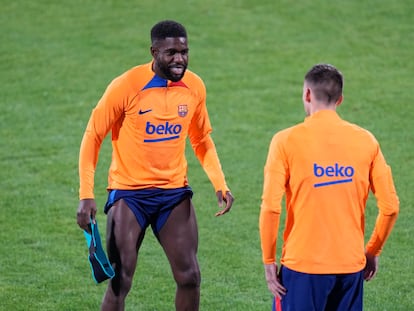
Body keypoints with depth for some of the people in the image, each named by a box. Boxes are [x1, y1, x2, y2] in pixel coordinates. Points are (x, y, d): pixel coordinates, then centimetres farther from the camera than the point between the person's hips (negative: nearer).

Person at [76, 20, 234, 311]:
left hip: (175, 192, 4)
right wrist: (86, 195, -15)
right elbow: (92, 137, -7)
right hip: (129, 193, -4)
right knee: (120, 282, -5)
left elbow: (202, 141, 14)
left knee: (189, 277, -1)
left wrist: (220, 183, 0)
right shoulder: (126, 86, -14)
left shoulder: (195, 87, -1)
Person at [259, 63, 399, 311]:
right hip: (351, 264, 3)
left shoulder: (287, 141, -6)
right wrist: (373, 251, 16)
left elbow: (270, 208, -12)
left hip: (303, 265, -3)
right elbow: (390, 207, 3)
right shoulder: (365, 140, 3)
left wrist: (269, 261, -2)